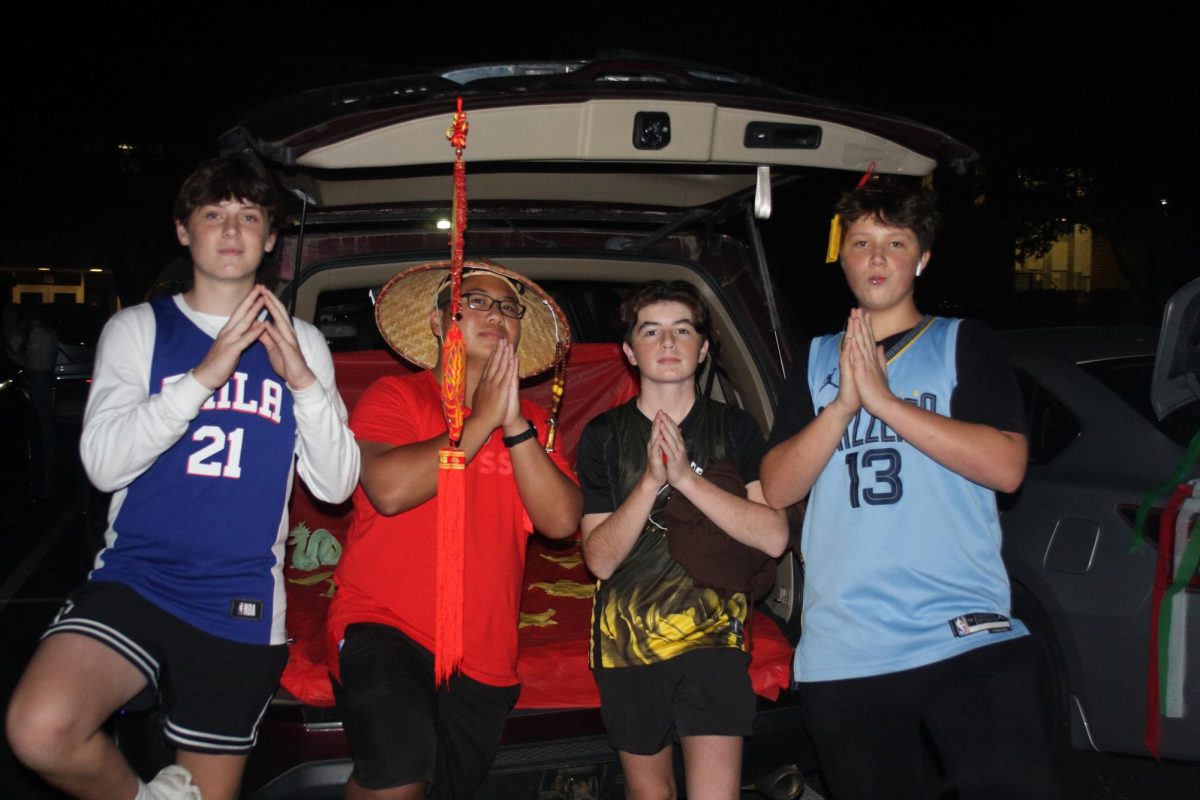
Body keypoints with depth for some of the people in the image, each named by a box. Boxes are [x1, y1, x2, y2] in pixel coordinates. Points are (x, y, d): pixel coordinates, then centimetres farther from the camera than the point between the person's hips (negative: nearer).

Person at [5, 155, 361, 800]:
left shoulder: (300, 343, 10)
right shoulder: (138, 329, 6)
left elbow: (335, 486, 0)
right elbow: (104, 463, -9)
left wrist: (303, 380, -14)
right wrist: (203, 375, -19)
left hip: (241, 607, 2)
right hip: (134, 579, -1)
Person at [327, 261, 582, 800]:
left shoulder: (530, 424, 12)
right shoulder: (395, 397, 1)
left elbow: (562, 521, -2)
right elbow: (390, 489, -19)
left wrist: (515, 426, -11)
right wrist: (482, 420, -11)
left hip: (484, 662, 5)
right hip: (384, 629, -5)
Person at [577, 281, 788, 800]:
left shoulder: (734, 427, 2)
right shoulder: (604, 435, 2)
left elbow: (774, 537, -10)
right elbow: (601, 558, -6)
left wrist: (687, 477, -18)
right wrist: (651, 481, -20)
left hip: (714, 637, -1)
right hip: (627, 640, 1)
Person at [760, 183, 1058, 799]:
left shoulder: (963, 344, 8)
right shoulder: (816, 360, 15)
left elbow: (1005, 466, -7)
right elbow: (778, 489, 5)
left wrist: (884, 400, -12)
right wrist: (842, 405, -10)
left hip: (969, 638, -2)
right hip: (842, 655, 2)